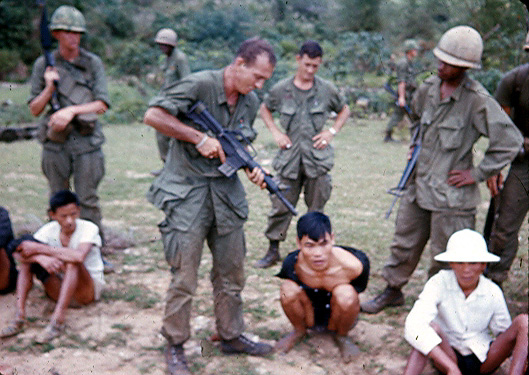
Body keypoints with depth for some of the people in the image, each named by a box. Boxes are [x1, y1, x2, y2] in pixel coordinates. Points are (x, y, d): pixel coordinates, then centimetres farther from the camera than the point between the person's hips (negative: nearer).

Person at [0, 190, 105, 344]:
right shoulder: (49, 230, -5)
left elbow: (79, 256, -38)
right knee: (28, 259, -13)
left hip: (88, 290, -4)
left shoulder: (89, 228, -17)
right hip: (60, 289, 5)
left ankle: (58, 320, -38)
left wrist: (40, 248, -32)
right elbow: (19, 254, -17)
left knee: (72, 261, -33)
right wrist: (41, 257, -39)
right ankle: (19, 316, -22)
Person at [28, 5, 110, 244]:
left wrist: (72, 110, -16)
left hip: (86, 141, -1)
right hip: (55, 142, 1)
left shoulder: (93, 63, 2)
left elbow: (102, 105, -3)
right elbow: (34, 109, 5)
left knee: (88, 201, 1)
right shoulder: (44, 65, 4)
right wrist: (49, 88, -12)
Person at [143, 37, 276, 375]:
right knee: (184, 278, 0)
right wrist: (200, 138, -18)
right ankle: (175, 346, 17)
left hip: (227, 191, 7)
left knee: (232, 274, 14)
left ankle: (231, 336, 31)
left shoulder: (251, 102, 8)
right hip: (187, 191, -6)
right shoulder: (199, 85, -14)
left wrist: (252, 168, -1)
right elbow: (153, 115, -16)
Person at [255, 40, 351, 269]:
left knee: (316, 209, 8)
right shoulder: (281, 89, 0)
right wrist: (276, 133, 4)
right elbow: (264, 109, 18)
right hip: (289, 158, 0)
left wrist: (332, 131, 3)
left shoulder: (327, 90, 2)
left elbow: (344, 110, 18)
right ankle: (273, 250, 14)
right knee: (281, 205, 1)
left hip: (318, 158, 0)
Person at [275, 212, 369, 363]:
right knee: (287, 290, -29)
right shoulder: (292, 264, -25)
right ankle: (299, 331, 6)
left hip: (337, 314, -1)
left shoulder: (353, 265, -31)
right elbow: (303, 299, -8)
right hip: (310, 312, 2)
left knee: (346, 295, -35)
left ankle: (341, 336, 0)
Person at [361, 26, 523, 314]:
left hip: (451, 194, -6)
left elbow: (510, 140, -17)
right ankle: (393, 290, 36)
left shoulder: (478, 100, -18)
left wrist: (477, 174, -15)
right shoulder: (429, 88, 2)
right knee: (404, 243, 18)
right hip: (419, 185, 6)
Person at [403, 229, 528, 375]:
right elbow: (413, 327, -32)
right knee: (432, 327, -34)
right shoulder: (438, 284, -16)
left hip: (483, 358, 3)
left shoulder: (493, 293, -7)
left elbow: (506, 335, 5)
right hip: (447, 356, -2)